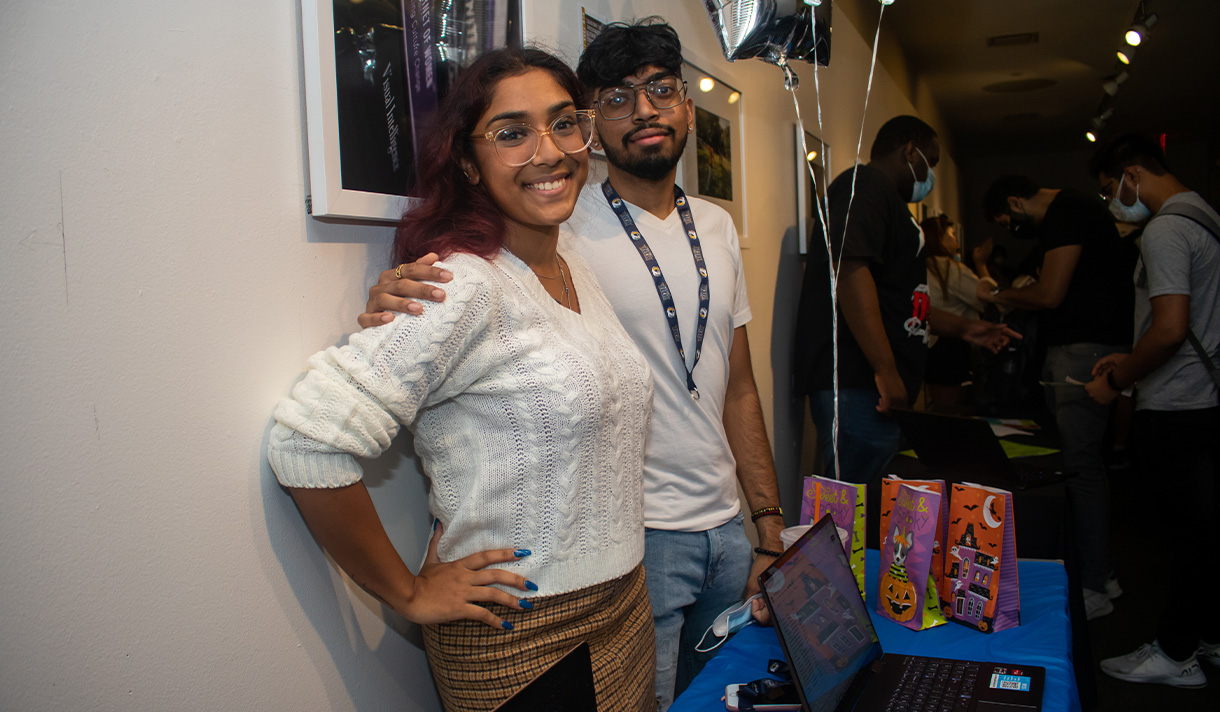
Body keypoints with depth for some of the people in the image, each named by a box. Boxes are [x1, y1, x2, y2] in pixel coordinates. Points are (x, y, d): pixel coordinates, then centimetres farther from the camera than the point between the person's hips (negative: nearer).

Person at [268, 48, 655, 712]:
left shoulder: (576, 268, 4)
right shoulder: (463, 286, -22)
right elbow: (307, 441, -28)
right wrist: (410, 593, -17)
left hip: (625, 600, 8)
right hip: (519, 639, -8)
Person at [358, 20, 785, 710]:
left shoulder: (717, 226, 7)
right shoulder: (561, 230, -12)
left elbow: (739, 388, 10)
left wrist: (771, 529, 8)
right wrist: (396, 312, -34)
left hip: (727, 527, 6)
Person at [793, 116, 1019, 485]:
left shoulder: (884, 196, 28)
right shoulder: (865, 184, -7)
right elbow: (851, 272, -22)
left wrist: (962, 327, 34)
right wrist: (886, 370, -25)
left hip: (871, 385, 11)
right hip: (855, 384, -11)